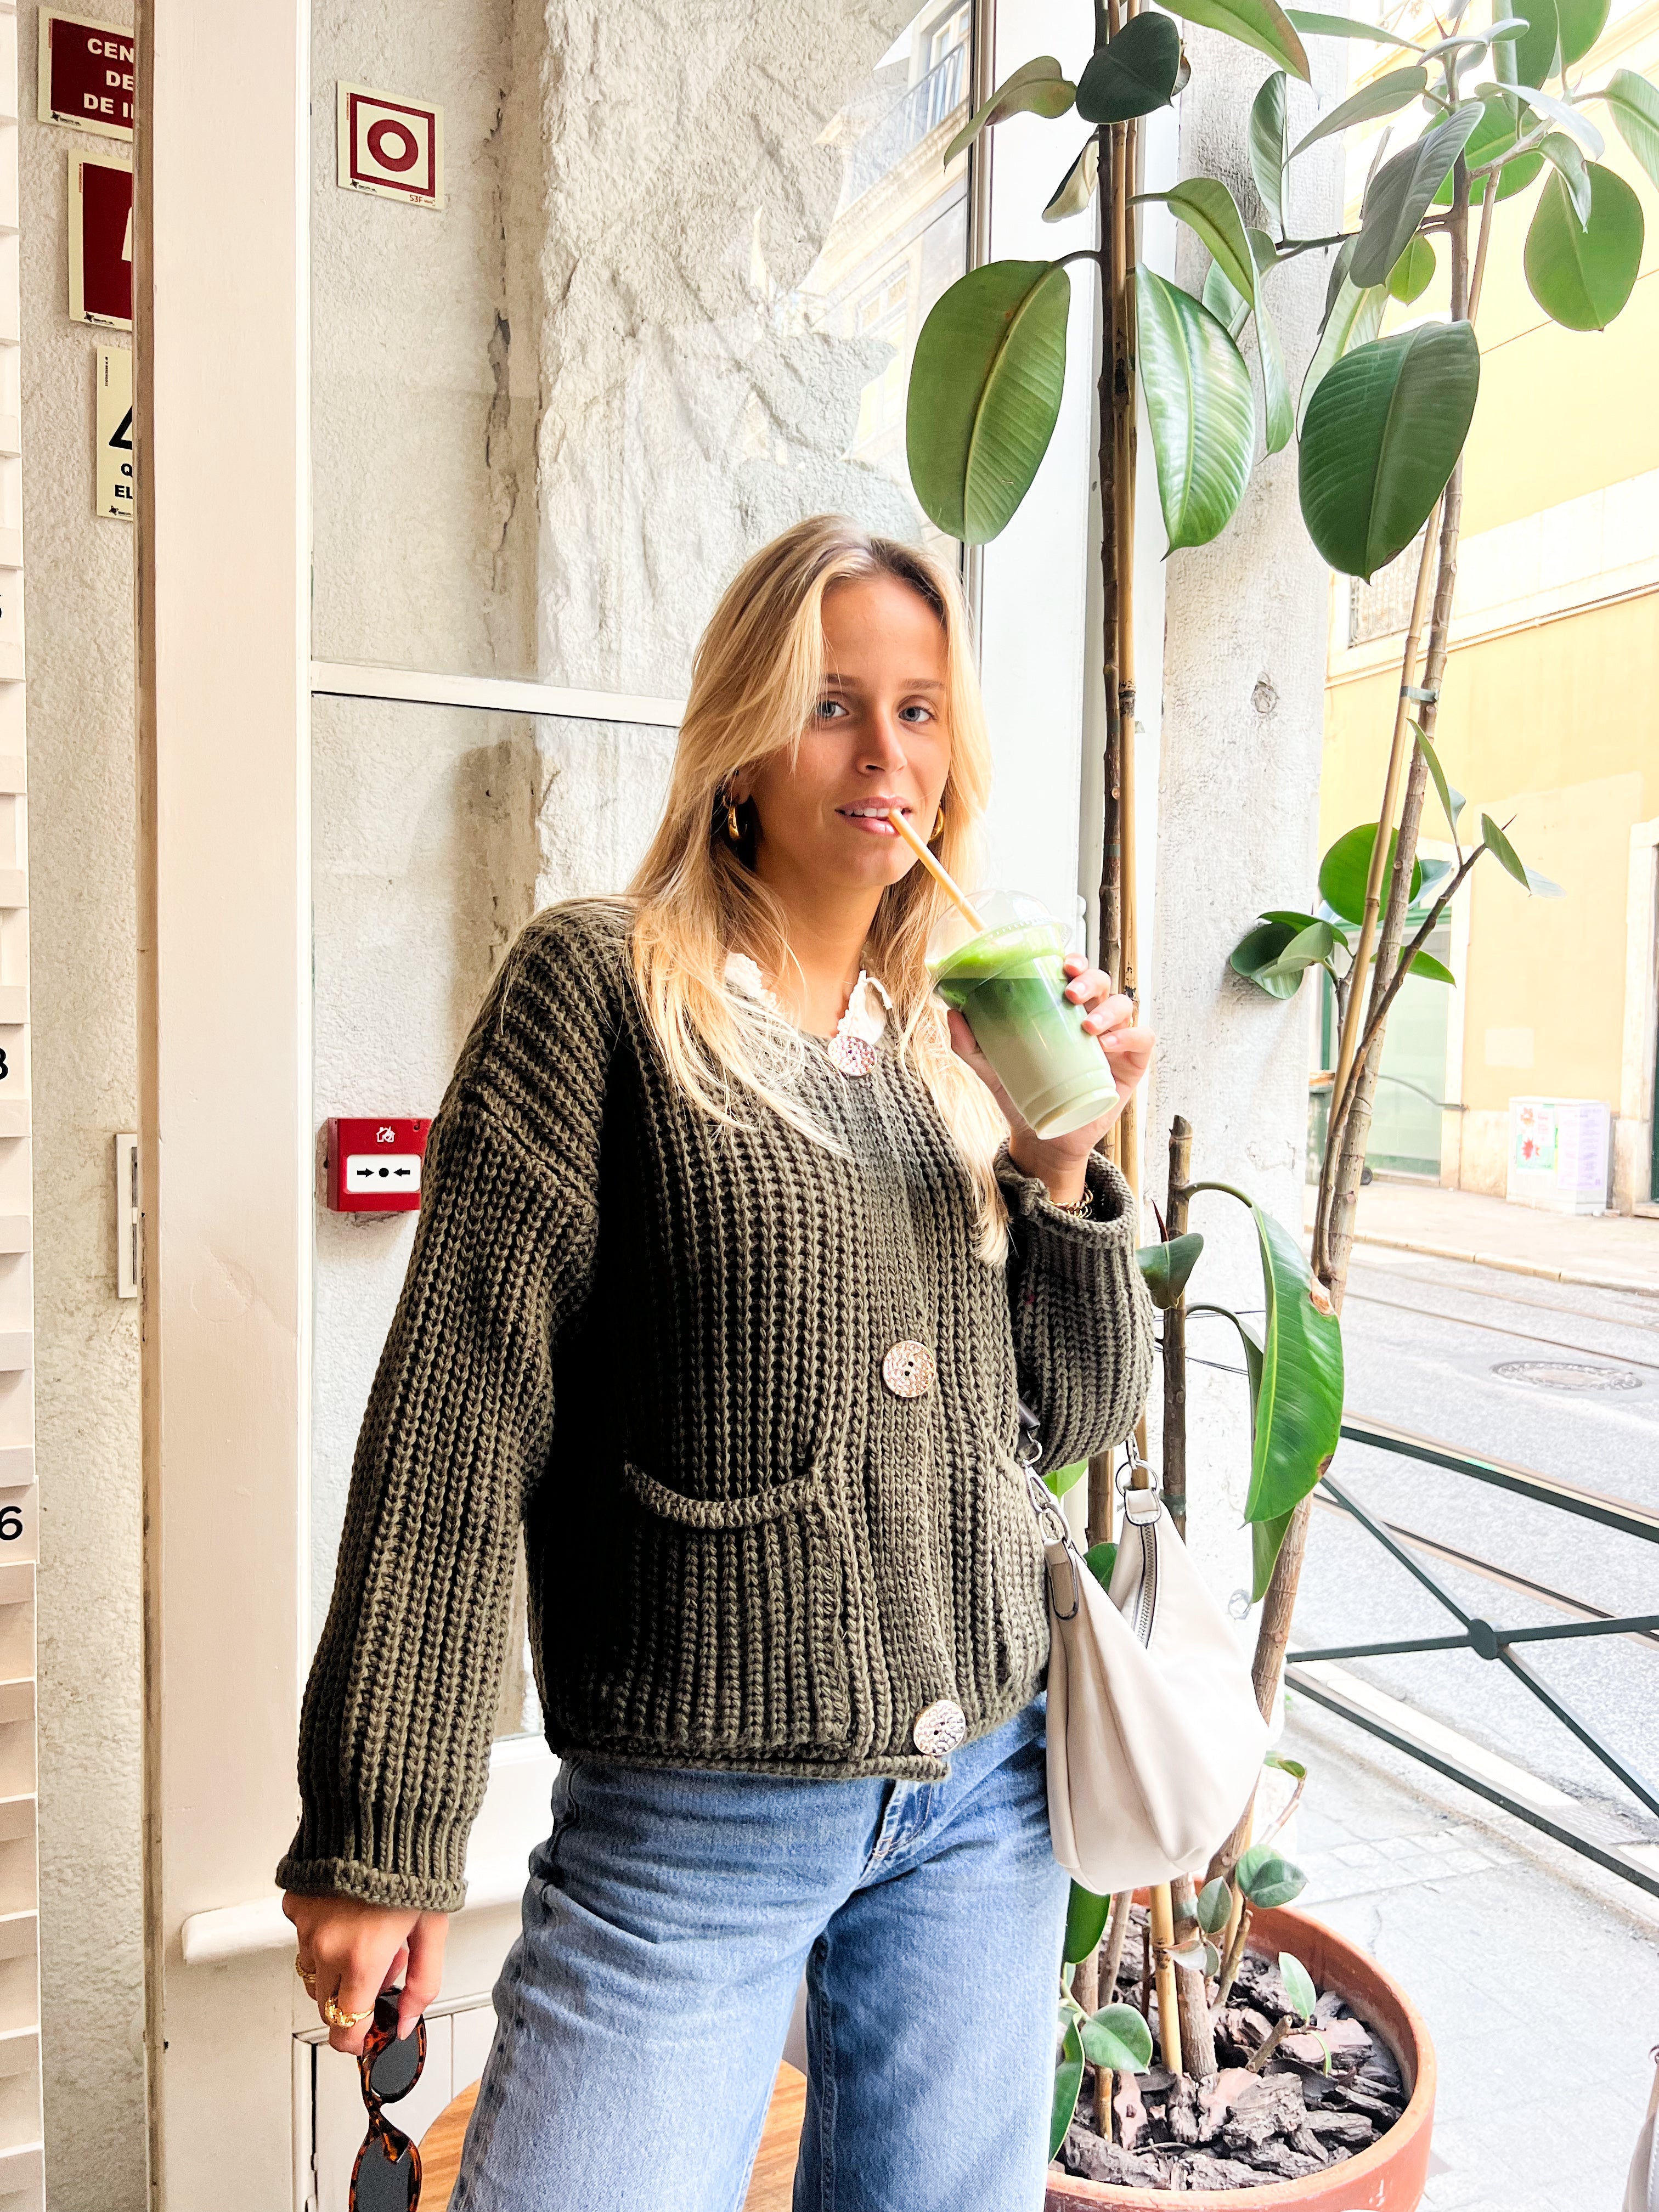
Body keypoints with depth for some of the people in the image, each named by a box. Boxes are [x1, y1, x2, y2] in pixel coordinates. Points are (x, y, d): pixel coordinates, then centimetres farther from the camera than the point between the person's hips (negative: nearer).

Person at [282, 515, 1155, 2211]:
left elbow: (1083, 1414, 9)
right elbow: (456, 1412, -13)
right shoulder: (603, 985, -9)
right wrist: (382, 1836, -12)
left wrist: (1063, 1162, -7)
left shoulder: (962, 1037, 7)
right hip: (694, 1819, -5)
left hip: (986, 1784, 5)